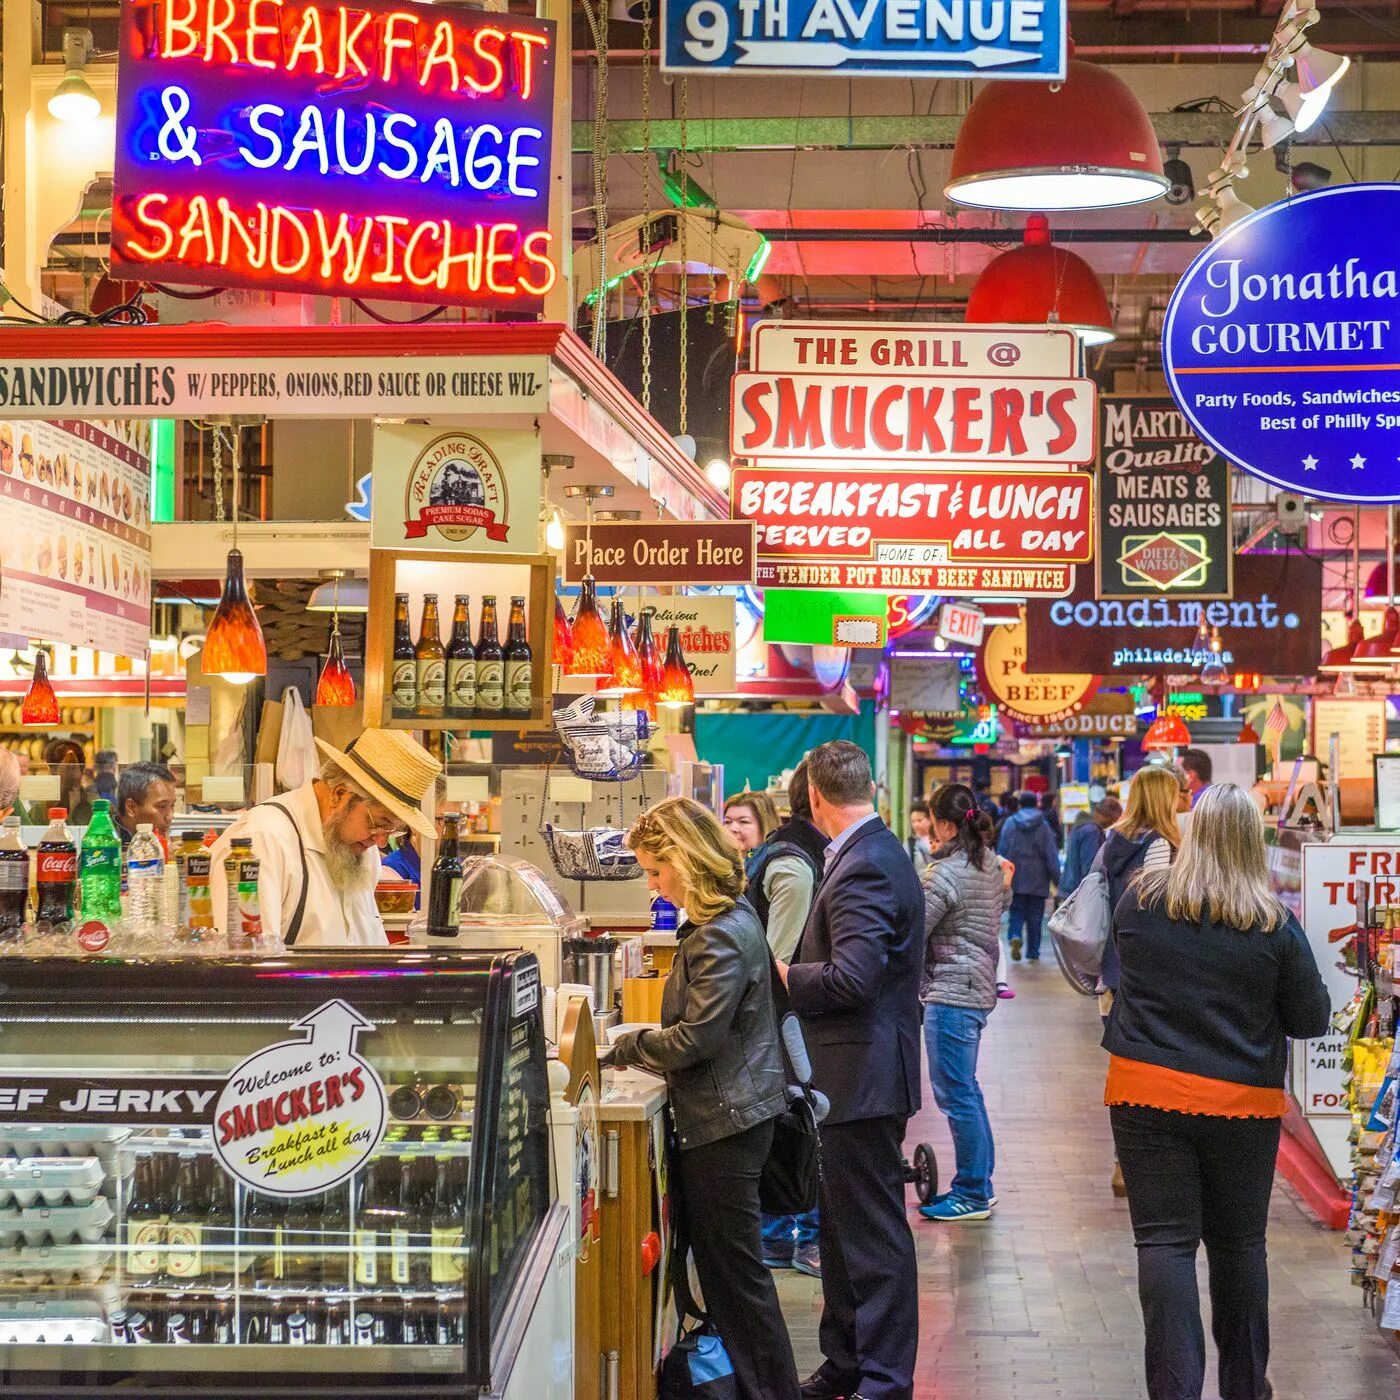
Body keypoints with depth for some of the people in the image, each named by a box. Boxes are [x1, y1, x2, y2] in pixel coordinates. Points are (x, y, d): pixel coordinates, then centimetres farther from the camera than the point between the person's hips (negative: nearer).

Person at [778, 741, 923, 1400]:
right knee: (844, 1225, 18)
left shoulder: (864, 867, -20)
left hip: (862, 1074, -11)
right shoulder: (873, 854, 12)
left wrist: (783, 974, -12)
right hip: (855, 1073, 11)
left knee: (874, 1234, -3)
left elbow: (850, 979, -27)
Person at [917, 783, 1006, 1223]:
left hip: (951, 993, -10)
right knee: (965, 1089, 18)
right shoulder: (990, 865, 10)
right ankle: (980, 1183, 26)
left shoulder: (945, 873, -18)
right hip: (979, 988, 10)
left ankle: (972, 1194, 4)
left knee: (956, 1093, -2)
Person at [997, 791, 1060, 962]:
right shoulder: (1043, 826, -1)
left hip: (1015, 879, 0)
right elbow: (1052, 856, -3)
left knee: (1017, 912, 9)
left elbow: (1002, 852, 1)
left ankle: (1015, 936, -19)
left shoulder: (1010, 823, 0)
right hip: (1037, 880, 0)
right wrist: (1057, 879, 1)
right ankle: (1033, 953, 8)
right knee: (1035, 917, 8)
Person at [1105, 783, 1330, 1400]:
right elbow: (1313, 1020, -1)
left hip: (1146, 1094, 0)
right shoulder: (1275, 926, -9)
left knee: (1164, 1242, 1)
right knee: (1239, 1244, 15)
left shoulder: (1139, 902, -4)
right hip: (1242, 1103, 0)